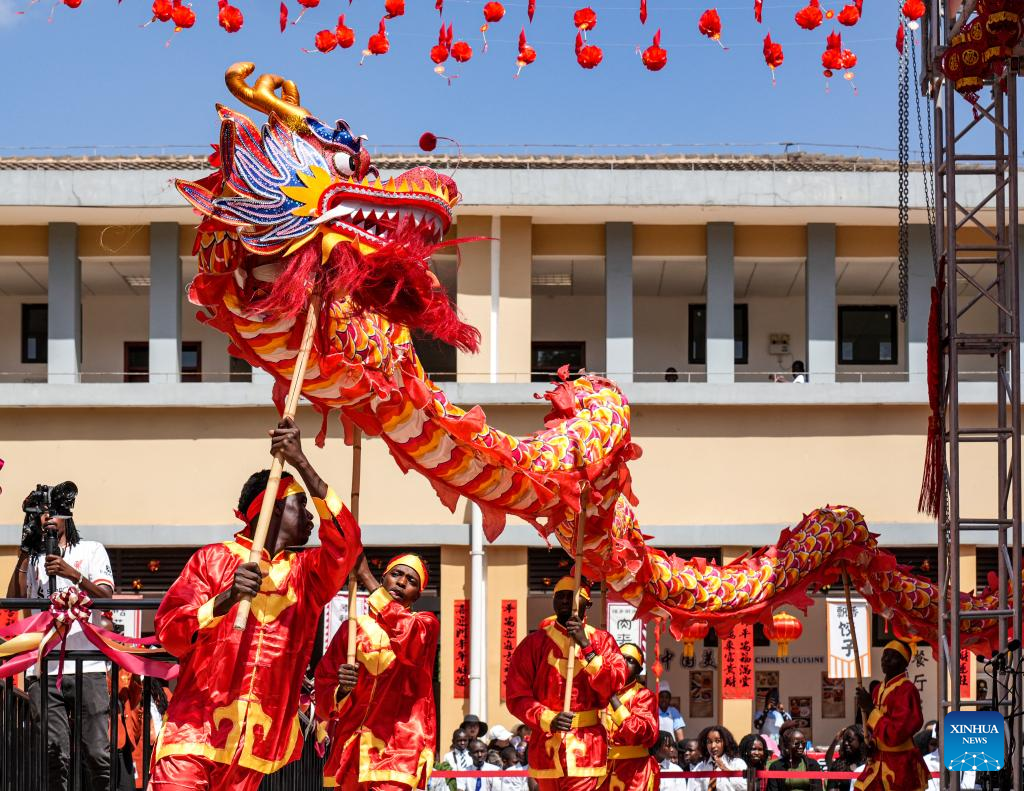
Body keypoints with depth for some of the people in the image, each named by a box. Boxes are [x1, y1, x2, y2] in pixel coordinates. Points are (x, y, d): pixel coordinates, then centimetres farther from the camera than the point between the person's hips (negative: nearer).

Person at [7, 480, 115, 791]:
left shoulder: (91, 550, 14)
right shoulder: (31, 560, 21)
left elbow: (106, 596, -1)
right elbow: (13, 602, 5)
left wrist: (74, 575, -16)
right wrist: (25, 552, 3)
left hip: (87, 668, -2)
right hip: (42, 670, 2)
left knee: (98, 753, -9)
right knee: (55, 756, -4)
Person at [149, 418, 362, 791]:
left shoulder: (307, 575, 15)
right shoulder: (214, 559, 7)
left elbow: (346, 544, -6)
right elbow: (170, 633, -5)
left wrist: (302, 463, -13)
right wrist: (226, 598, -24)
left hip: (255, 746, 3)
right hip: (194, 731, -3)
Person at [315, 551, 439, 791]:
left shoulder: (426, 625, 8)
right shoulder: (353, 628, 15)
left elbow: (408, 635, -17)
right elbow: (323, 693, 12)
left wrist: (365, 576, -12)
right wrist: (341, 690, -13)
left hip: (397, 751, -4)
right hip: (350, 751, 4)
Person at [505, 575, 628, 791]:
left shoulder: (602, 641, 6)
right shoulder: (534, 643, 4)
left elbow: (614, 685, -8)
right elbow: (516, 696, -1)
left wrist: (586, 648, -14)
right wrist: (548, 720, -16)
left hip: (585, 748, -1)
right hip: (546, 747, 1)